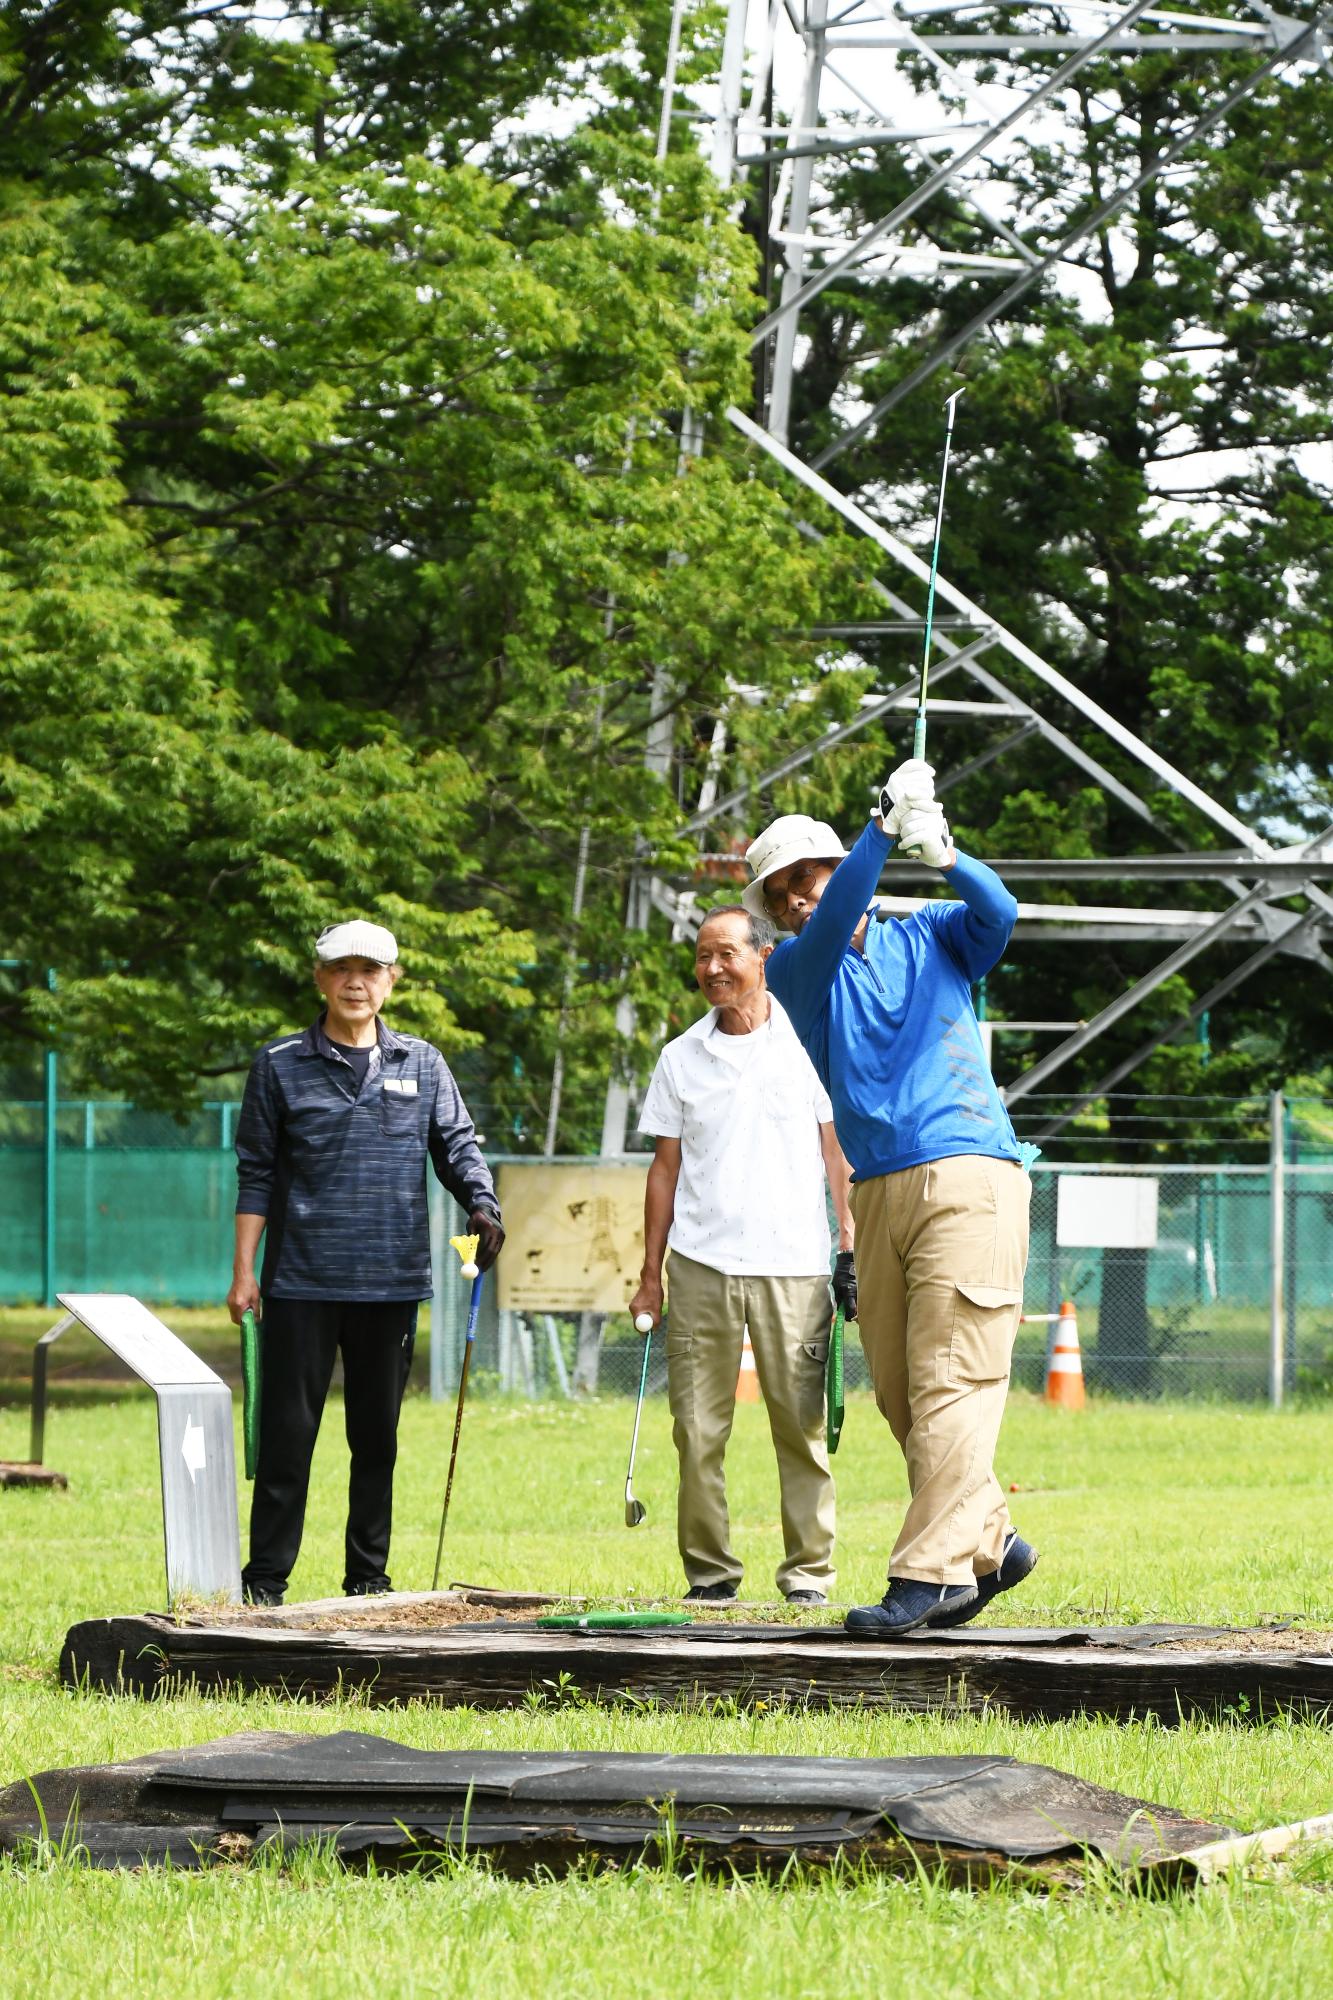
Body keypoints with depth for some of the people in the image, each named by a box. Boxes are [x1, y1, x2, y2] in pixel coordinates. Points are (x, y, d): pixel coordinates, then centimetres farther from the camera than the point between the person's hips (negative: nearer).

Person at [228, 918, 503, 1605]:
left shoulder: (422, 1065, 10)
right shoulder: (280, 1066, 4)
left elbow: (457, 1143, 10)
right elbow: (255, 1173, 5)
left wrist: (481, 1203, -11)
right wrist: (243, 1272, 0)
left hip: (391, 1283, 2)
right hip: (301, 1283, -2)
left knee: (377, 1436, 9)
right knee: (287, 1433, -3)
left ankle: (368, 1576, 17)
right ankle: (265, 1581, 2)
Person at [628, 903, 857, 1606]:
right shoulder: (681, 1058, 12)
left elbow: (839, 1152, 7)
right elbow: (666, 1167, 14)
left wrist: (849, 1251, -1)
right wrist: (650, 1273, 10)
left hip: (792, 1266, -2)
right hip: (701, 1265, 2)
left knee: (803, 1426, -4)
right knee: (698, 1429, -2)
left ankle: (808, 1570, 3)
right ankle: (708, 1570, 6)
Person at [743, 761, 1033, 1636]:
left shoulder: (933, 937, 11)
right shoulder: (797, 971, 12)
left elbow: (998, 914, -10)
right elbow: (828, 930, -10)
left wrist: (946, 857, -30)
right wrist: (885, 827, -21)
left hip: (970, 1178, -4)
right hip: (877, 1195, 4)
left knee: (950, 1381, -13)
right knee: (899, 1391, 4)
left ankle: (932, 1572, -19)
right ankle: (990, 1541, 18)